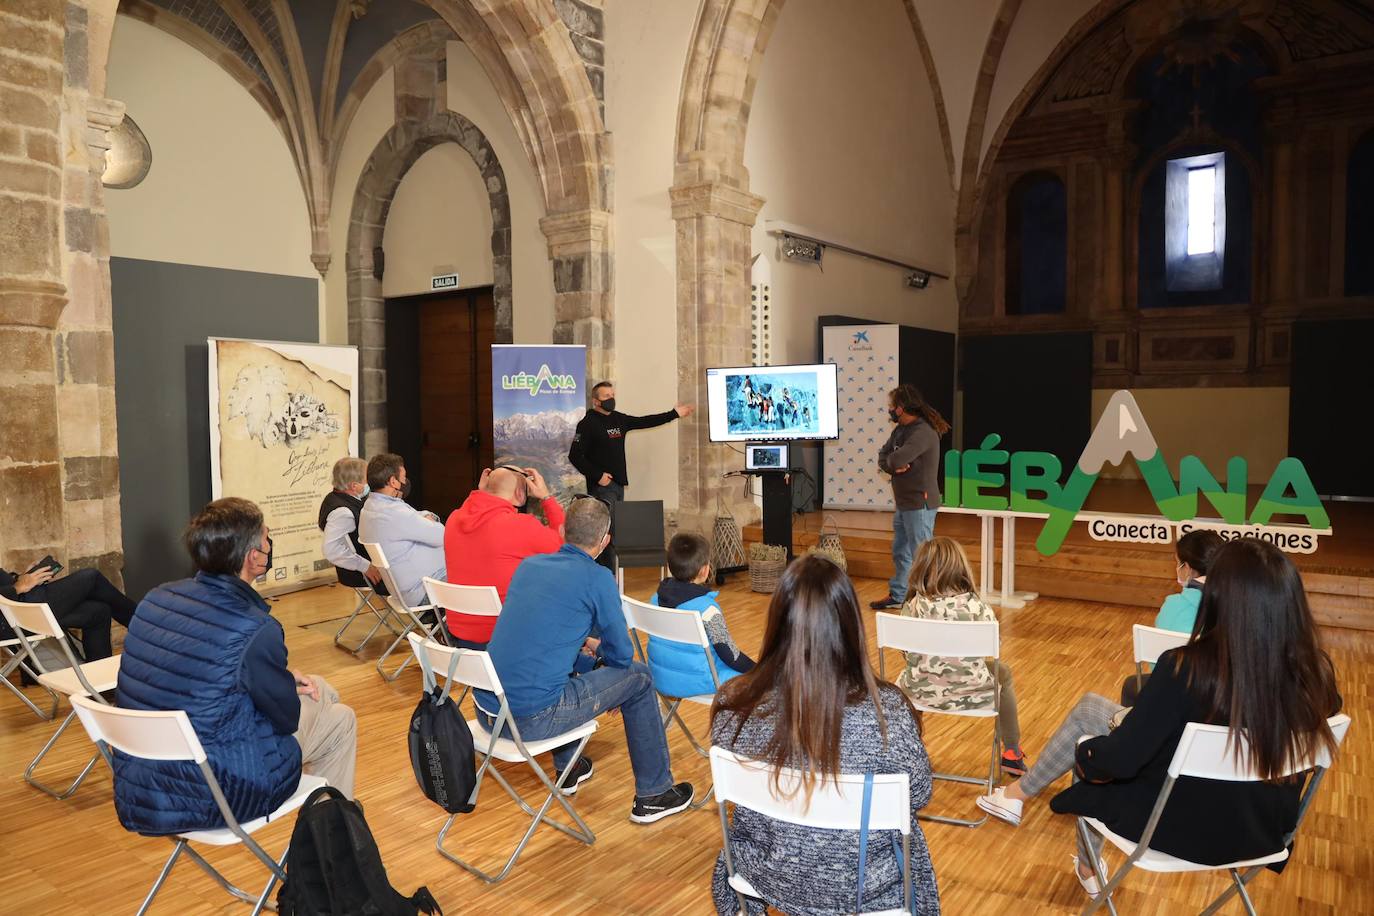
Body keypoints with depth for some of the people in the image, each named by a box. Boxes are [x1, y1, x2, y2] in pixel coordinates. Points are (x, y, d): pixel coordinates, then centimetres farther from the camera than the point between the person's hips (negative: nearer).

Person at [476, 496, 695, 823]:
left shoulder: (528, 564, 10)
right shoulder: (597, 579, -8)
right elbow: (621, 655, 1)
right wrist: (600, 657, 23)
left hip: (485, 709, 7)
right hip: (531, 720, -7)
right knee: (638, 678, 10)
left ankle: (568, 769, 46)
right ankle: (653, 794, 20)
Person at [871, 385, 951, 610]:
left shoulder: (923, 432, -20)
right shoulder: (900, 429, 12)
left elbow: (897, 459, -29)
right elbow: (883, 457, 8)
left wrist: (893, 461, -6)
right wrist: (894, 466, -14)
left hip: (919, 504, -10)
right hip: (903, 503, 10)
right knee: (900, 552, 19)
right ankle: (897, 596, 31)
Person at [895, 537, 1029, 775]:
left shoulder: (913, 606, -14)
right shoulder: (976, 606, -16)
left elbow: (908, 654, -5)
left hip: (922, 693, 1)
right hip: (972, 694, 0)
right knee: (1002, 673, 33)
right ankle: (1012, 753, 44)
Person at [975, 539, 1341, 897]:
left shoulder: (1185, 668, -30)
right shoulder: (1314, 672, -15)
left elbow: (1117, 762, -24)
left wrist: (1087, 756, -2)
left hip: (1182, 826, -5)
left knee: (1089, 709, 13)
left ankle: (1020, 792, 33)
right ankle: (1087, 863, 38)